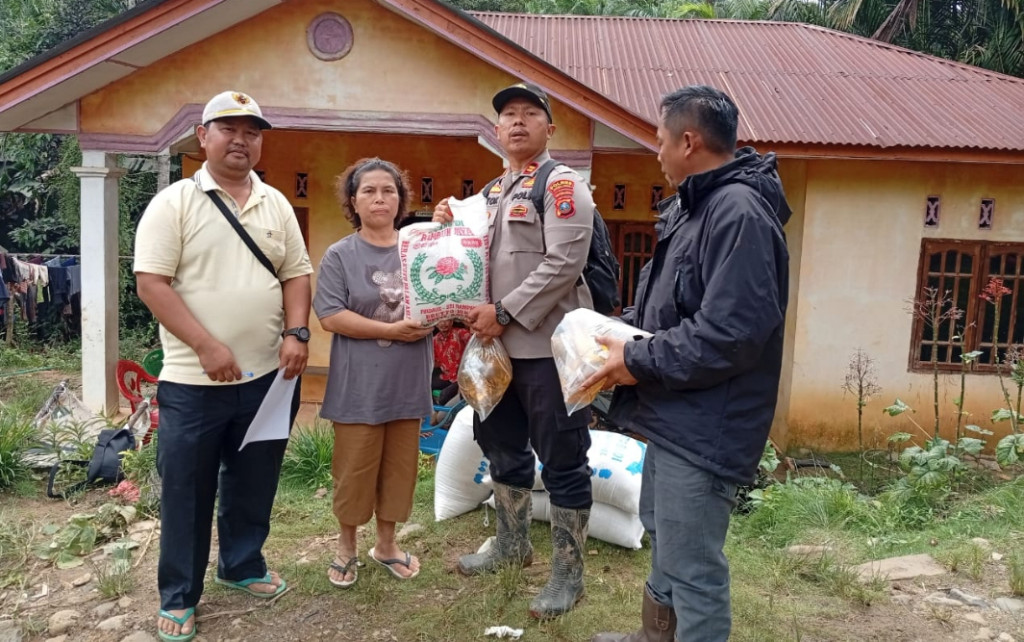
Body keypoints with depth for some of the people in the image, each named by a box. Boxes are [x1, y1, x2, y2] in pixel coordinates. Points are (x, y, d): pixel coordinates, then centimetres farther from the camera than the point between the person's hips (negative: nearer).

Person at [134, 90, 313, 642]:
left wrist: (296, 334, -7)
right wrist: (207, 346, -18)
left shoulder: (276, 205, 9)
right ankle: (178, 595, 23)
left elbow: (295, 275, 10)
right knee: (186, 490, 7)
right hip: (194, 381, -4)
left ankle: (242, 565, 37)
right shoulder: (173, 203, -5)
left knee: (253, 483, 16)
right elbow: (151, 283, -11)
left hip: (268, 376, 4)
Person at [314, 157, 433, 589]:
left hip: (407, 382, 3)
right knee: (354, 469, 7)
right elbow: (330, 316, -12)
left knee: (399, 467, 12)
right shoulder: (340, 255, -3)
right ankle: (346, 546, 27)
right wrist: (391, 331, -17)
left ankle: (386, 543, 30)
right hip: (359, 385, -3)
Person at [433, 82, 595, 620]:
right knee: (504, 448, 19)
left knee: (562, 461, 0)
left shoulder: (562, 185, -7)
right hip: (500, 346, 8)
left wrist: (504, 313, -19)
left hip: (548, 346, -8)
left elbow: (563, 263, -19)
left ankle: (568, 574, 14)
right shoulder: (492, 193, 17)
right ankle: (512, 543, 38)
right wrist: (449, 227, 5)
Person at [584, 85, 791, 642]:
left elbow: (729, 333, -29)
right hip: (673, 413, 11)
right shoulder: (693, 204, 13)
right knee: (662, 534, 26)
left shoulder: (739, 213, -22)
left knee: (692, 566, 1)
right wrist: (617, 330, 7)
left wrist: (638, 362, -19)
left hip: (703, 425, -11)